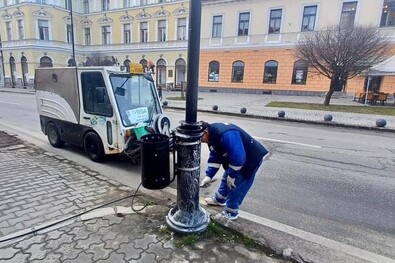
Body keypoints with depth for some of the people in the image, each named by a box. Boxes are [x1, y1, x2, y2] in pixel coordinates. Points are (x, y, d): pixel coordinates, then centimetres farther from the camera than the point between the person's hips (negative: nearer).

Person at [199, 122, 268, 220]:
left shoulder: (226, 135, -37)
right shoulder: (213, 135, -5)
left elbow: (237, 157, -36)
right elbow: (214, 157, 0)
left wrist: (231, 176, -23)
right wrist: (208, 175, -7)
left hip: (251, 159, -9)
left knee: (235, 185, -2)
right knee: (226, 179, 21)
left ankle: (230, 213, 17)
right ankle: (219, 199, 43)